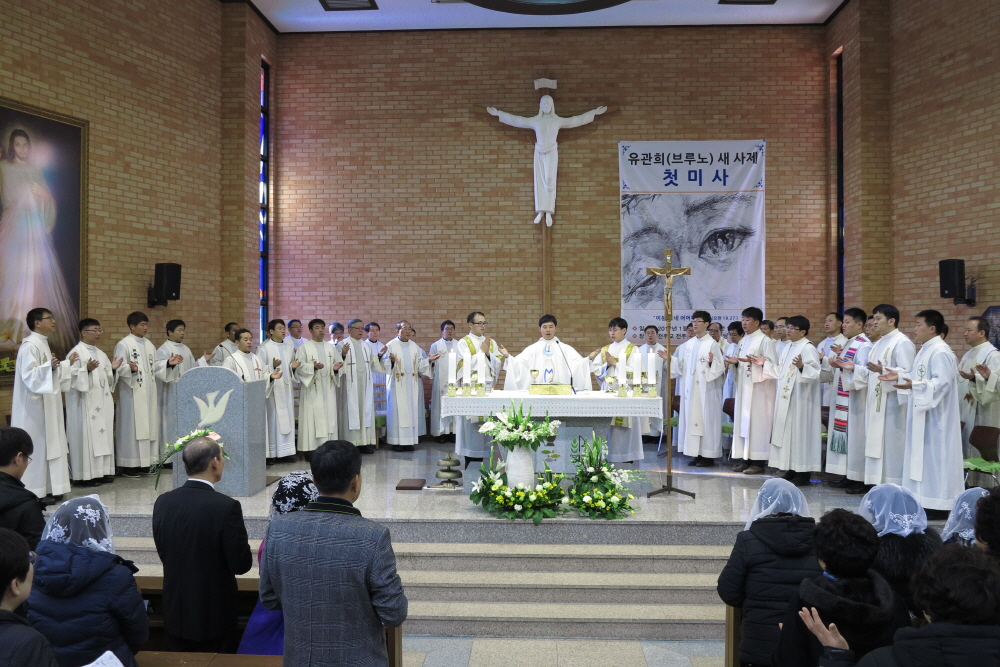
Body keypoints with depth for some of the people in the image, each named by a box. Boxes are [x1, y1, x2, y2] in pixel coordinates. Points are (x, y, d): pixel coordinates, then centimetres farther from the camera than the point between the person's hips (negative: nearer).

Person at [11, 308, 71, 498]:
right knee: (36, 446, -4)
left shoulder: (43, 343, 14)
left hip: (47, 405, 10)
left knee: (48, 444, 11)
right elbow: (28, 376, -23)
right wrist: (49, 366, -34)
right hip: (34, 406, -10)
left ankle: (47, 488, 17)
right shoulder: (29, 346, -15)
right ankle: (33, 492, 3)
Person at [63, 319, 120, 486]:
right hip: (85, 404, -8)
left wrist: (113, 370, 1)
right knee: (87, 436, -7)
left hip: (102, 403, 8)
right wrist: (86, 370, -28)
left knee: (103, 435, 8)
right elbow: (70, 377, -16)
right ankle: (86, 474, -2)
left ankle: (103, 471, 13)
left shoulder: (101, 353, 15)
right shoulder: (76, 352, -7)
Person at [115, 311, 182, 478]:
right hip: (132, 393, -7)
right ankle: (129, 466, 0)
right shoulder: (123, 344, -8)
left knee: (150, 425, 8)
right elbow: (119, 369, -15)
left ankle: (147, 461, 15)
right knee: (132, 426, -5)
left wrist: (169, 363, 3)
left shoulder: (148, 345, 15)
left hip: (149, 393, 7)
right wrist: (131, 369, -34)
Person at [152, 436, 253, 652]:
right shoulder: (226, 507, -23)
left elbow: (163, 553, 5)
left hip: (175, 613, 5)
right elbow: (241, 564, -17)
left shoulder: (162, 503, -7)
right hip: (215, 616, -5)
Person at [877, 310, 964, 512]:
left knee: (934, 456, -5)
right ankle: (924, 499, 21)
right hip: (922, 413, 11)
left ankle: (939, 505, 2)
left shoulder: (940, 352, -17)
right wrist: (899, 375, 10)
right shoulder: (925, 350, 15)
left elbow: (941, 382, -25)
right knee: (922, 456, 13)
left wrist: (914, 386, -34)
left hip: (934, 416, -11)